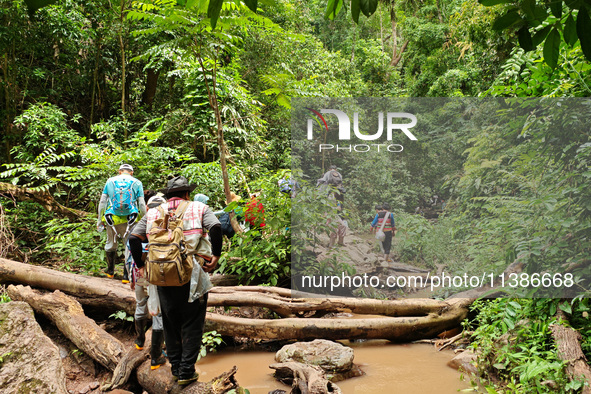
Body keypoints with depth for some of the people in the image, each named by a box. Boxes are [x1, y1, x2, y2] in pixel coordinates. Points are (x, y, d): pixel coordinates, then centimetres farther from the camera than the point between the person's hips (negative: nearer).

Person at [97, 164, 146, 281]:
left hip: (112, 218, 2)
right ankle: (127, 276, 4)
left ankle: (110, 272, 34)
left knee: (111, 244, 19)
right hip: (130, 219, -2)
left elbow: (102, 202, 8)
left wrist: (99, 220, 12)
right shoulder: (137, 183, 7)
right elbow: (142, 205, 2)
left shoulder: (110, 181, 10)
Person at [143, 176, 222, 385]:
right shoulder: (198, 208, 1)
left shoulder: (153, 213, 10)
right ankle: (186, 372, 10)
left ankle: (176, 368, 26)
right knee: (192, 325, 8)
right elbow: (215, 227, -17)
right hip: (192, 276, -3)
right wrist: (216, 255, -10)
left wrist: (141, 265, 11)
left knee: (170, 324, 17)